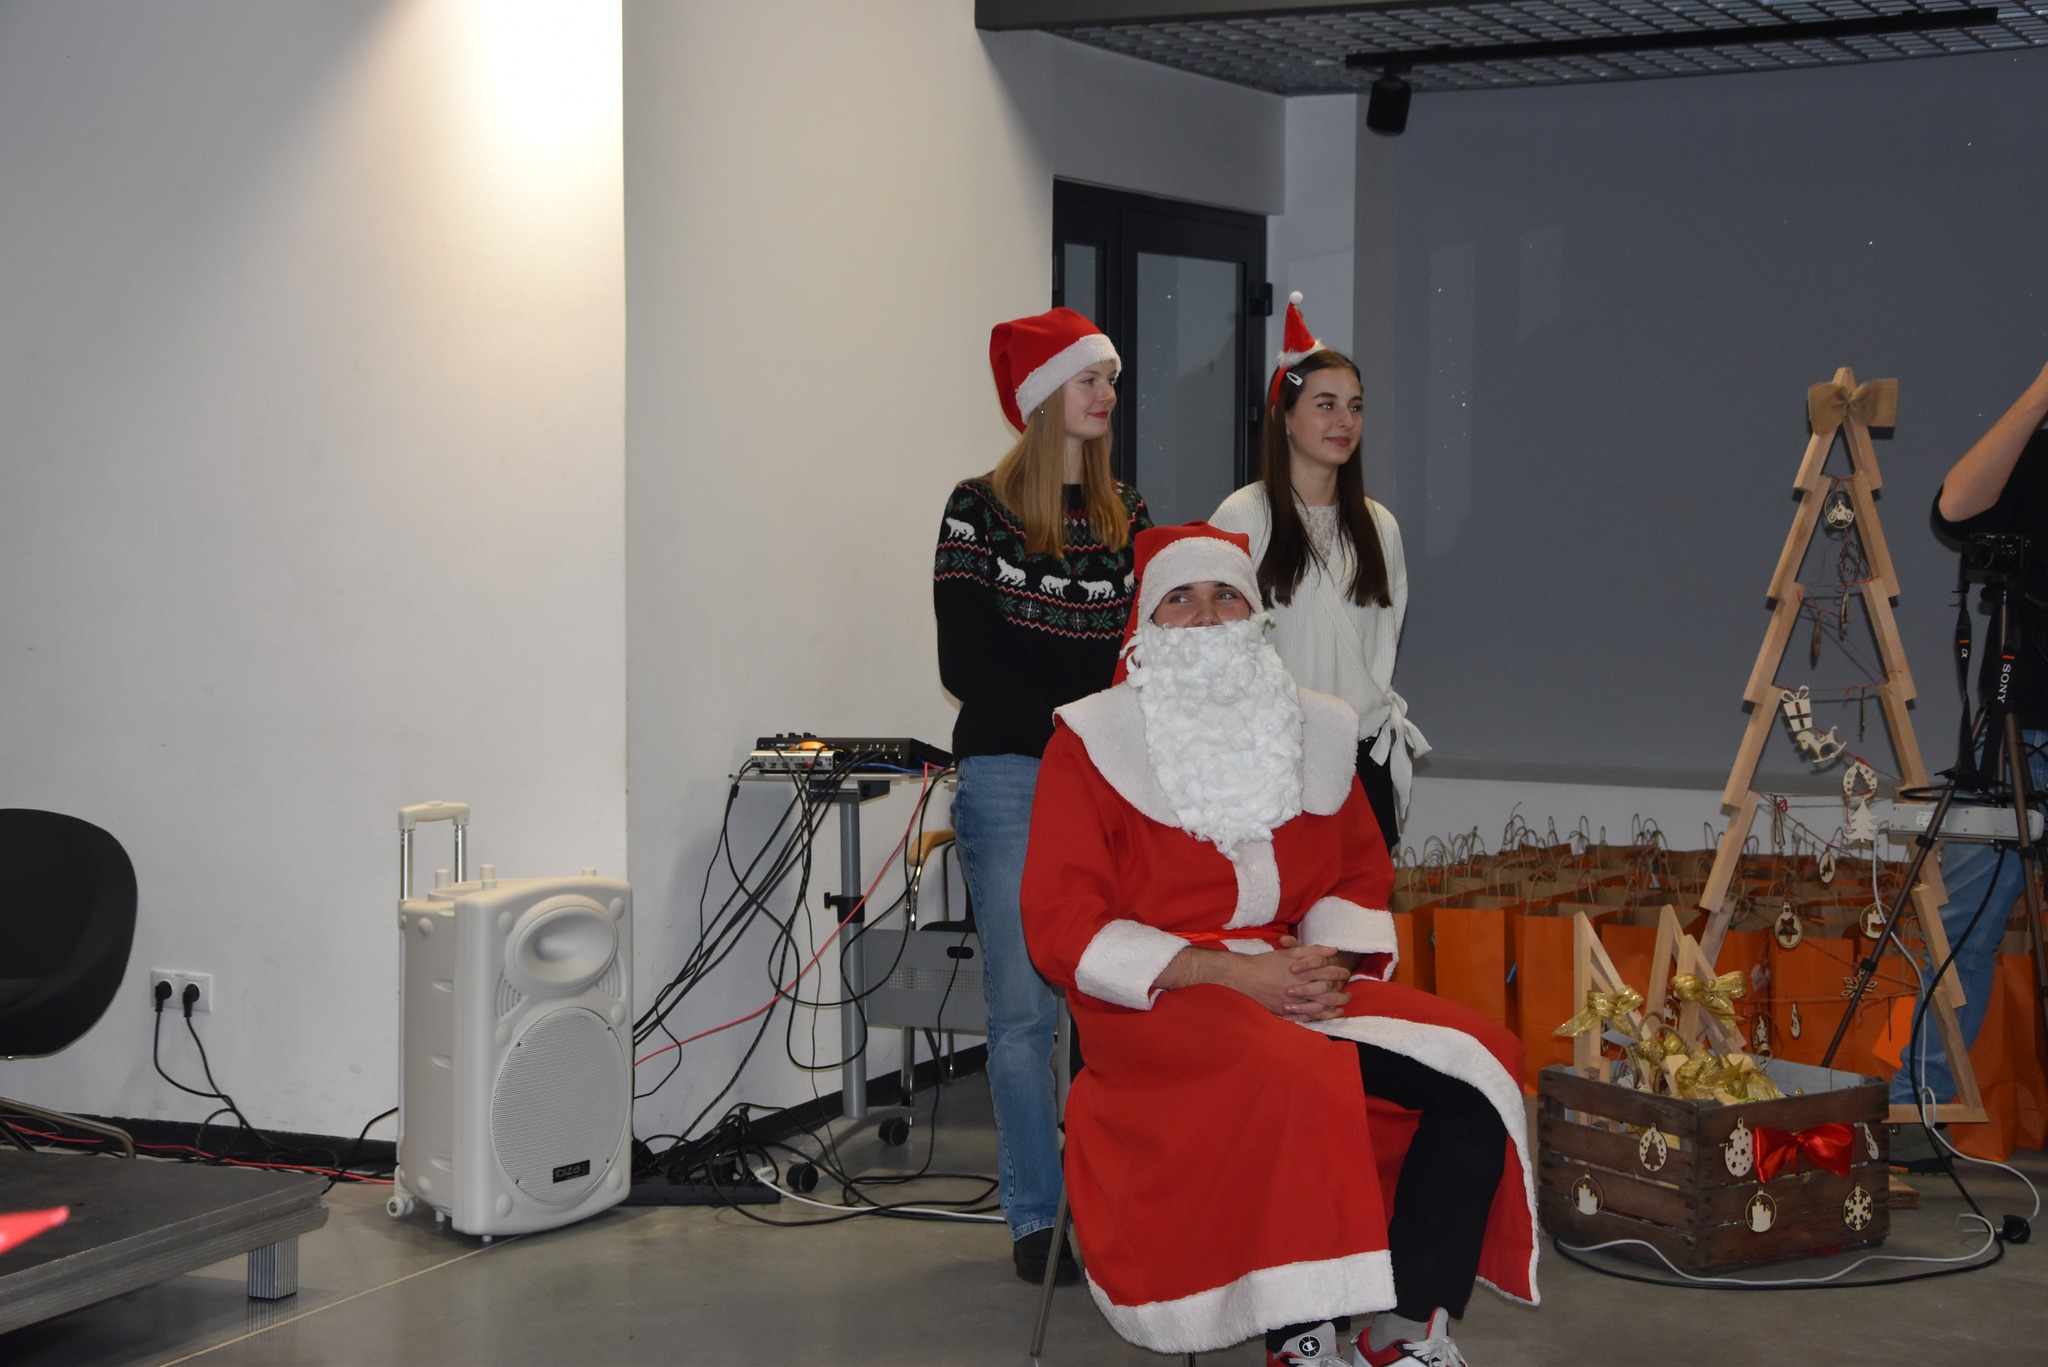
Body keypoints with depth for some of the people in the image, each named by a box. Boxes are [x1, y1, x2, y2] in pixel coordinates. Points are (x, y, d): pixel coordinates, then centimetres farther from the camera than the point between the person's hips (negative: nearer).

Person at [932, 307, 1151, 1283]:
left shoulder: (1124, 513, 14)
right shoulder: (979, 510, 0)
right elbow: (965, 666, -5)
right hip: (1011, 779, -4)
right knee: (1024, 1010, -2)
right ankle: (1036, 1217, 7)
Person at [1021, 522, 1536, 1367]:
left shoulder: (1315, 732, 13)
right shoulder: (1093, 741, -2)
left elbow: (1360, 874, 22)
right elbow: (1060, 924, -8)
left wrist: (1329, 962, -3)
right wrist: (1229, 973, -16)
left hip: (1293, 981, 6)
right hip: (1152, 1002, -6)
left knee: (1480, 1061, -15)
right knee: (1290, 1075, -36)